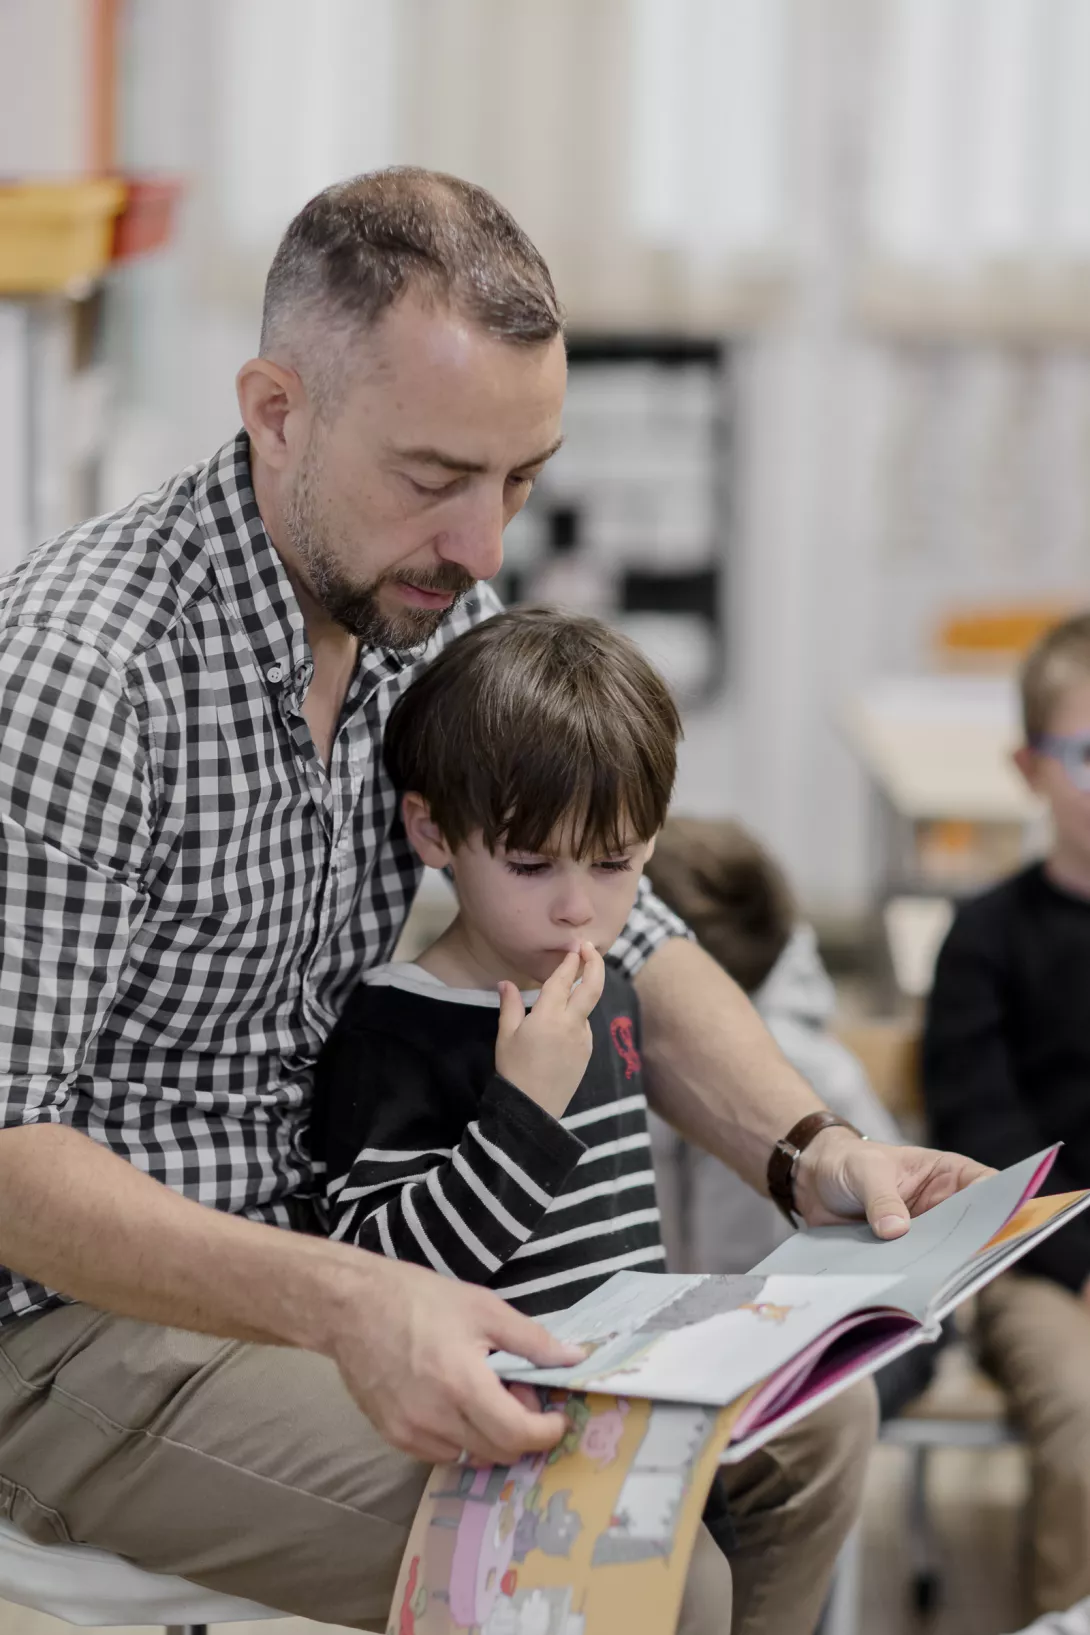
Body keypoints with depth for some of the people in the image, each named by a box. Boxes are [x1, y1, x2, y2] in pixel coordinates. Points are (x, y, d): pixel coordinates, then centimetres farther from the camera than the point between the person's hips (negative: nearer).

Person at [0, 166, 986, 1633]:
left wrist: (811, 1152, -9)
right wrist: (337, 1306, -40)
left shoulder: (443, 615, 2)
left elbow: (621, 940, 10)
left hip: (352, 1265, 8)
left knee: (811, 1426, 1)